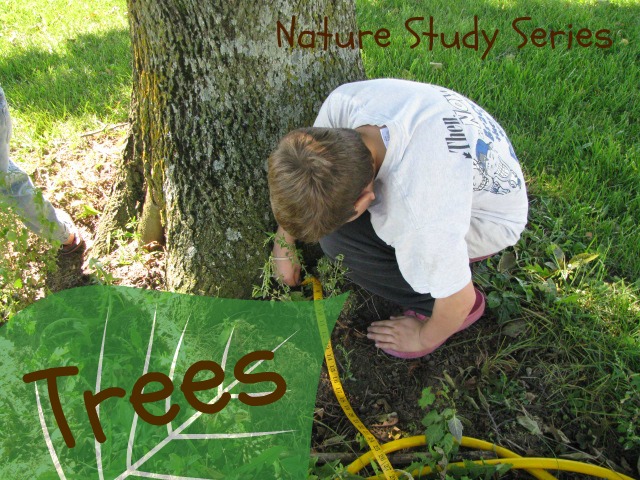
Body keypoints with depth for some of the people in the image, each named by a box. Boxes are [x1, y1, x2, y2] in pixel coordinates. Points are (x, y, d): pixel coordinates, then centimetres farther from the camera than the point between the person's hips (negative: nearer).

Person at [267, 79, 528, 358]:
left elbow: (458, 300, -27)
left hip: (491, 217, -7)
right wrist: (283, 245, 2)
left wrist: (425, 338, -7)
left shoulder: (417, 212, -43)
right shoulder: (344, 101, -26)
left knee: (338, 240, -23)